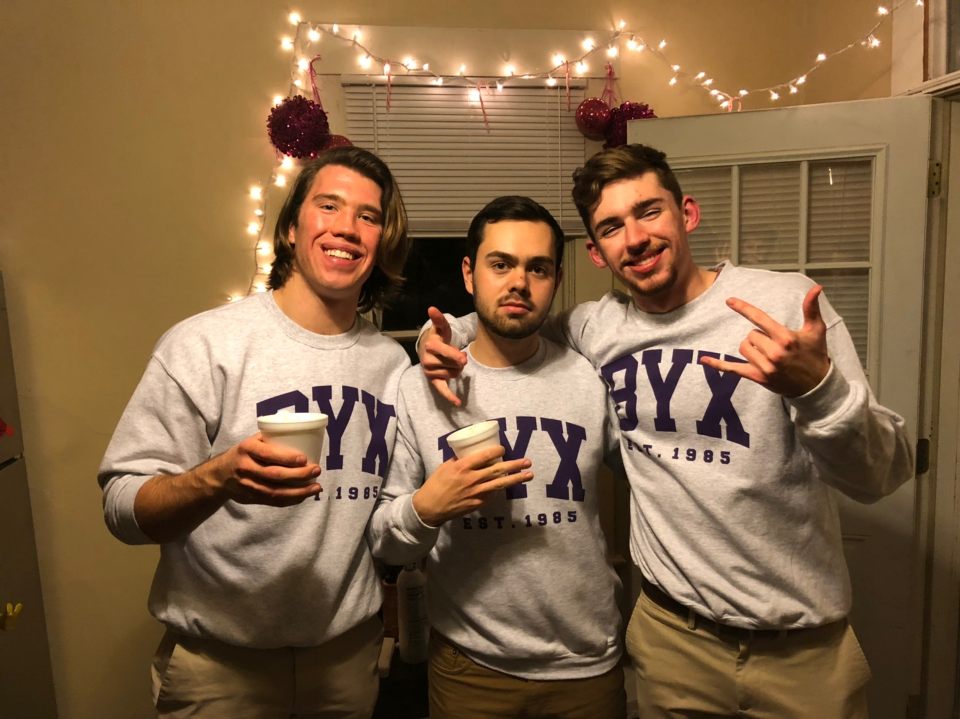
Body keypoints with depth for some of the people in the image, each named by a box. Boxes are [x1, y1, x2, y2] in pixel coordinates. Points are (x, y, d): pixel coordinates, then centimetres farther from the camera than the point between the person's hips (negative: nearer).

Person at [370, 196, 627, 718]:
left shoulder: (592, 380, -7)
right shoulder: (416, 389, -9)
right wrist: (424, 509, -23)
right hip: (469, 666, 0)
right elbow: (384, 545, -5)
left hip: (589, 662, 1)